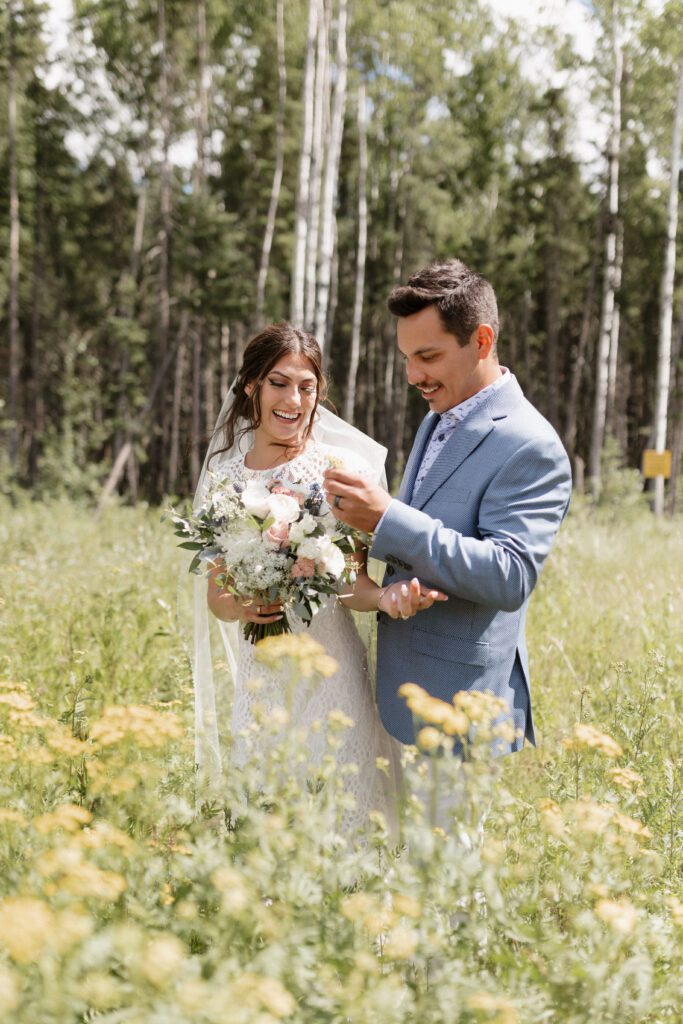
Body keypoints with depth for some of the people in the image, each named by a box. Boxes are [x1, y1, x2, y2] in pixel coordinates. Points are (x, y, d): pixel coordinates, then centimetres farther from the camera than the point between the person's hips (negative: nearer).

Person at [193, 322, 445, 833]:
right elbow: (216, 594, 7)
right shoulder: (224, 475, 4)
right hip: (258, 675, 3)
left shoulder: (341, 468, -5)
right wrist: (244, 607, -16)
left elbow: (351, 584, -5)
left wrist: (387, 595, -27)